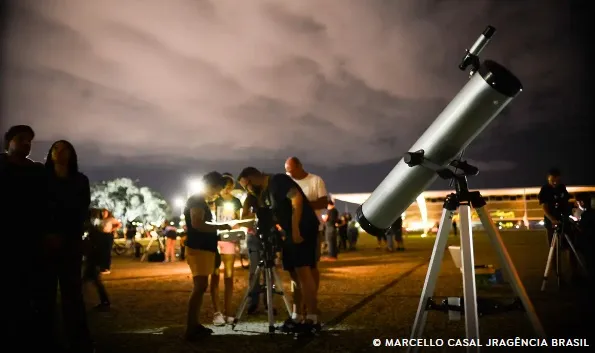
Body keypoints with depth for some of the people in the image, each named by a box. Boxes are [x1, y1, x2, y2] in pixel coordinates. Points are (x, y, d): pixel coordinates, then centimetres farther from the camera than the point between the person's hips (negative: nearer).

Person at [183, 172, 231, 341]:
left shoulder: (202, 202, 20)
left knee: (200, 287, 10)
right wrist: (219, 227, -16)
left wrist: (217, 233, 16)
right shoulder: (196, 200, -10)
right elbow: (197, 224, -22)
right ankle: (190, 329, -12)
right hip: (197, 249, -10)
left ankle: (194, 325, 15)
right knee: (200, 287, -13)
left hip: (204, 249, 10)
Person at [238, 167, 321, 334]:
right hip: (290, 233, 10)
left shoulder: (278, 180, -10)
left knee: (303, 271, -13)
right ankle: (299, 316, 16)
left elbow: (297, 198, -22)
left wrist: (295, 229, -25)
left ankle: (312, 320, -11)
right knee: (294, 274, 9)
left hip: (303, 228, -10)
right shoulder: (264, 195, 17)